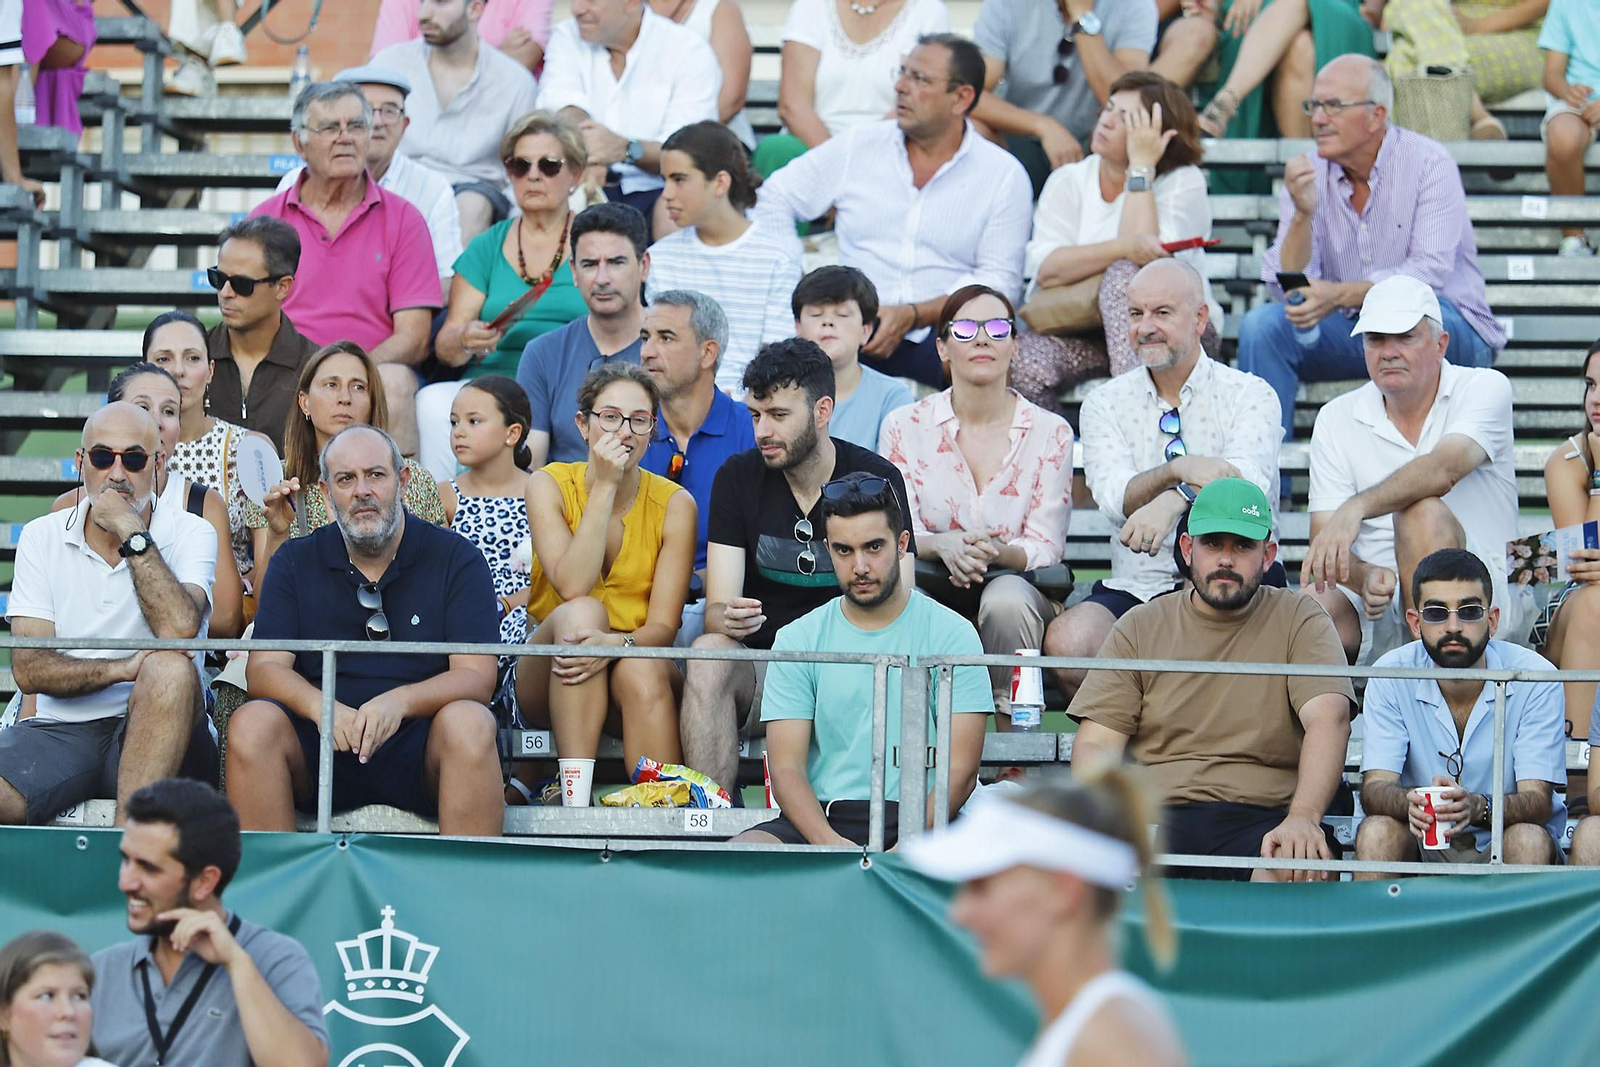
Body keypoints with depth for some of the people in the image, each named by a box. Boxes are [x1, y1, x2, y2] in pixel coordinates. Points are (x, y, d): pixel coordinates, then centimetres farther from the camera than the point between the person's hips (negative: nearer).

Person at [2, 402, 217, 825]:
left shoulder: (190, 534, 4)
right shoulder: (43, 537, 10)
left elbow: (179, 629, -18)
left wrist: (132, 533, -13)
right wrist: (123, 669, -16)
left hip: (154, 733, 0)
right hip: (63, 728, 0)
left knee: (171, 670, -36)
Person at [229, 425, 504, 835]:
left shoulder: (456, 559, 5)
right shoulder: (295, 563, 11)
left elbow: (476, 678, -5)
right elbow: (265, 668, 1)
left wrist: (399, 701, -25)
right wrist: (320, 707, -22)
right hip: (321, 745, 2)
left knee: (468, 723, -33)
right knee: (251, 722, -27)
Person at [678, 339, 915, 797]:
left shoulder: (877, 479, 0)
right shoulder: (738, 478, 4)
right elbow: (717, 608, -3)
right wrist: (727, 619, -30)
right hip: (760, 665, 1)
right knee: (708, 654, -32)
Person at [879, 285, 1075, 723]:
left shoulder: (1050, 432, 4)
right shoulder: (905, 427, 6)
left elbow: (1046, 549, -1)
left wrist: (996, 551, -25)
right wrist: (945, 546, -26)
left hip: (1017, 585, 0)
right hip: (931, 591, 0)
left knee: (1006, 599, -37)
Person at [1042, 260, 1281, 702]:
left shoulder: (1250, 395, 4)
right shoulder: (1105, 404, 12)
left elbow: (1248, 483, -17)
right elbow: (1114, 498, -7)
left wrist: (1174, 501, -38)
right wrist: (1179, 470, -28)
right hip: (1137, 587, 2)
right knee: (1067, 641, -30)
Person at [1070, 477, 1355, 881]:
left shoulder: (1300, 621, 10)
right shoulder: (1139, 628, 15)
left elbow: (1328, 719, -6)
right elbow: (1094, 745, 9)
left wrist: (1303, 818, -26)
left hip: (1261, 817, -1)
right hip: (1156, 816, 1)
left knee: (1301, 863, -37)